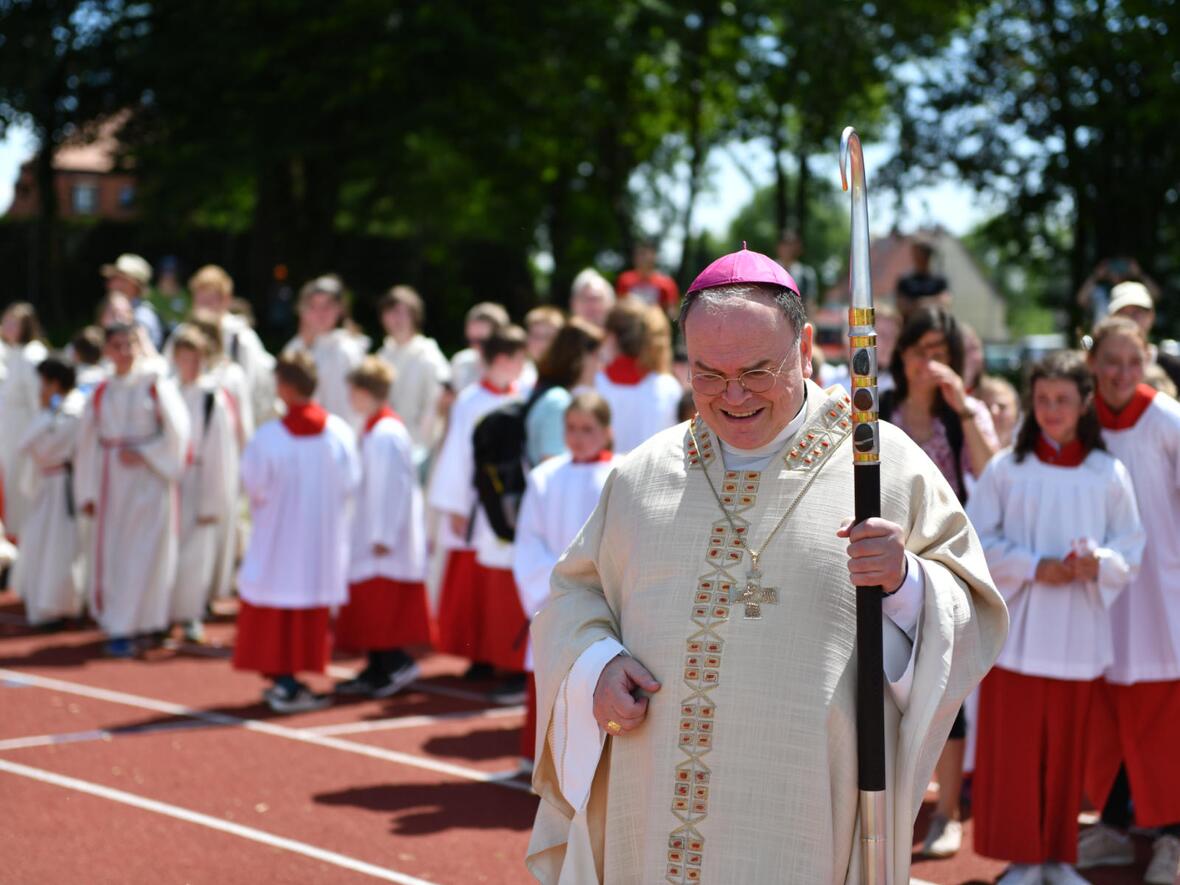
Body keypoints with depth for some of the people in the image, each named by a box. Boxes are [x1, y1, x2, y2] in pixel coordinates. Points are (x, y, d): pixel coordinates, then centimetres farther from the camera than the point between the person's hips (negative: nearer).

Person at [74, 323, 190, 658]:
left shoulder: (155, 385, -2)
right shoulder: (101, 392, 7)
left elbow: (176, 429, -7)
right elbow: (88, 441, 8)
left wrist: (144, 455, -13)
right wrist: (87, 492, 5)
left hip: (148, 479, -3)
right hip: (111, 481, 3)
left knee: (143, 554, -4)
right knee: (109, 553, 2)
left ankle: (133, 625, 6)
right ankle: (117, 623, 12)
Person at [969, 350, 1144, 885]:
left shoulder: (1108, 474, 2)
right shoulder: (1006, 469, 0)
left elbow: (1130, 547, 5)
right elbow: (976, 540, -1)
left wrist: (1099, 563, -16)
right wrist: (1034, 567, -13)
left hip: (1078, 633, 1)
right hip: (1017, 629, -1)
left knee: (1066, 749, 7)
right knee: (1014, 746, 0)